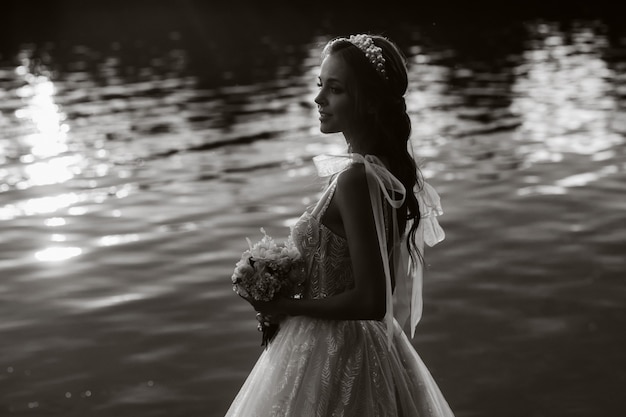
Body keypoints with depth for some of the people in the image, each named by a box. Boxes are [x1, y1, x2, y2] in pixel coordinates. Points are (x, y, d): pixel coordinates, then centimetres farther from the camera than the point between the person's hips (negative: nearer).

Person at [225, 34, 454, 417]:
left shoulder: (355, 179, -23)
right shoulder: (391, 169, 2)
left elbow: (371, 302, -25)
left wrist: (286, 306, -14)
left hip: (330, 354, -8)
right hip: (371, 346, 8)